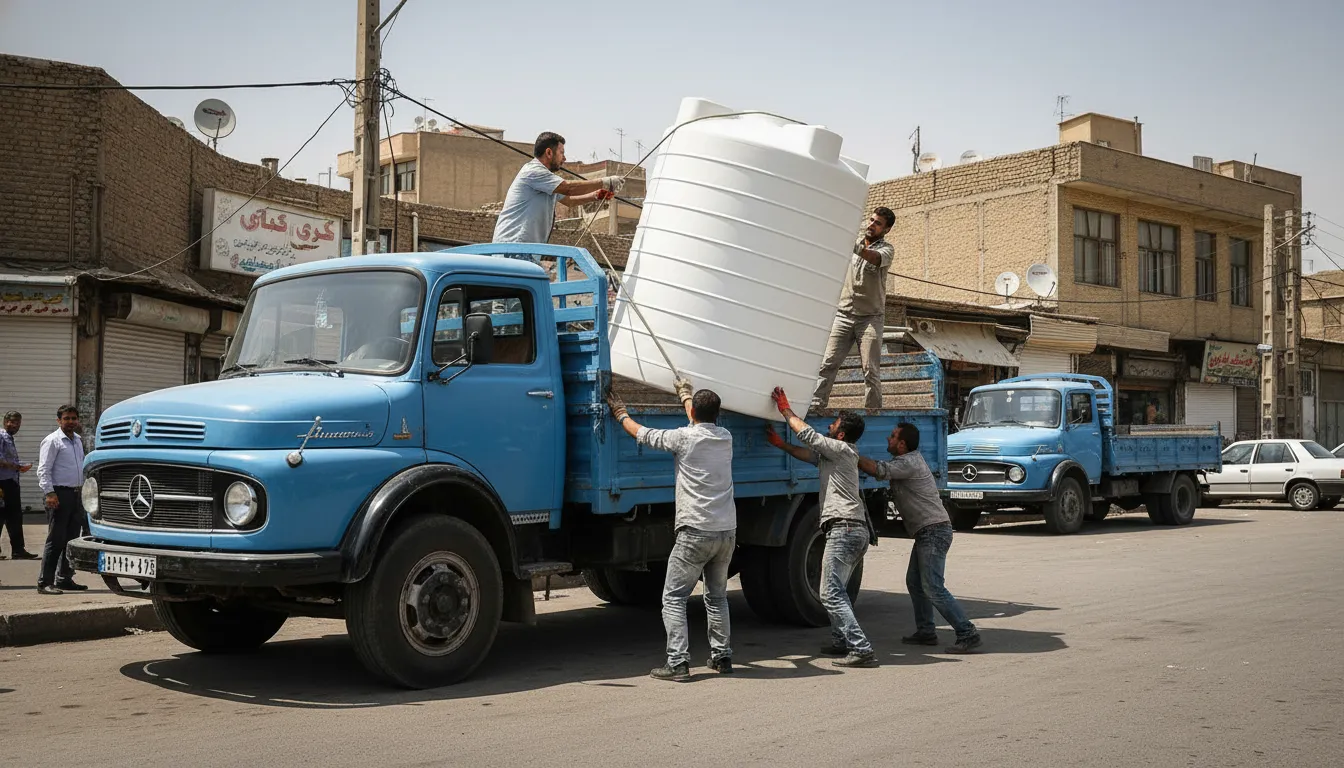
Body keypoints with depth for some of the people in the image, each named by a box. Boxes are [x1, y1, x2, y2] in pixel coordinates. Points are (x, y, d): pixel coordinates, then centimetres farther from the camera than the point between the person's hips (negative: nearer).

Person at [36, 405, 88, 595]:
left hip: (76, 494, 8)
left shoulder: (78, 440, 16)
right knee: (56, 540, -8)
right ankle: (45, 582, -4)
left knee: (72, 539, 11)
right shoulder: (52, 441, -7)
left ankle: (65, 578, 19)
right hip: (59, 494, -8)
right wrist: (49, 493, -21)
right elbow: (43, 470, -12)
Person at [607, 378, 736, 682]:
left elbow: (642, 434, 7)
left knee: (673, 597, 1)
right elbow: (705, 420, 32)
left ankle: (678, 662, -6)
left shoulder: (685, 437, -7)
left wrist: (620, 413, 25)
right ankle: (722, 657, 22)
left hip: (695, 532, -6)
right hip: (727, 531, 6)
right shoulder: (725, 438, 9)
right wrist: (686, 394, 49)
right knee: (717, 596, 20)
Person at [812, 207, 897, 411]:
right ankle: (815, 405, -9)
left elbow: (877, 258, -25)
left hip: (870, 317, -3)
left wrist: (858, 248, -44)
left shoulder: (886, 249, -1)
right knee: (828, 364, -7)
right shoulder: (853, 242, 14)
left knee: (871, 371, -7)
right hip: (844, 314, 3)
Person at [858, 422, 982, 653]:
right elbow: (882, 471, 23)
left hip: (934, 532, -11)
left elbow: (878, 470, -26)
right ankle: (925, 632, 21)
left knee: (933, 588, -13)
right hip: (926, 533, 11)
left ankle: (967, 634, -12)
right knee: (914, 582, 15)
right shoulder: (909, 460, 16)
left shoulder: (909, 463, -16)